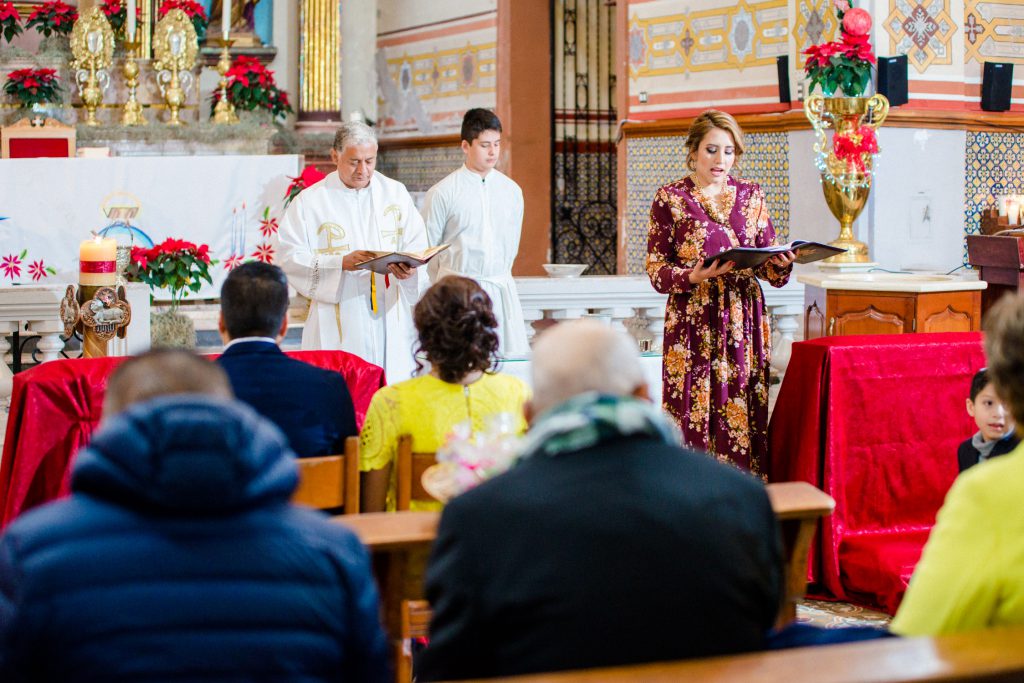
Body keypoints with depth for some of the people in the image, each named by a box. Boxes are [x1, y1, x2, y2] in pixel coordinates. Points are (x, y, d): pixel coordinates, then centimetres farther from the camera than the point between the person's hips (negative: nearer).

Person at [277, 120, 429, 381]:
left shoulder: (396, 193, 11)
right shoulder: (310, 201, 2)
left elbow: (418, 248, 6)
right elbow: (291, 257, -6)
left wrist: (409, 269, -17)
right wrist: (342, 263, -19)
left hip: (390, 319, 3)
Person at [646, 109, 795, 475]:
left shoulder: (750, 195, 11)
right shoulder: (670, 198, 1)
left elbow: (769, 265, 11)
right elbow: (656, 271, -2)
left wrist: (781, 264, -12)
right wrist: (693, 276, -20)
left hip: (744, 323, 3)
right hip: (693, 324, -3)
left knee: (744, 419, 0)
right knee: (695, 416, -6)